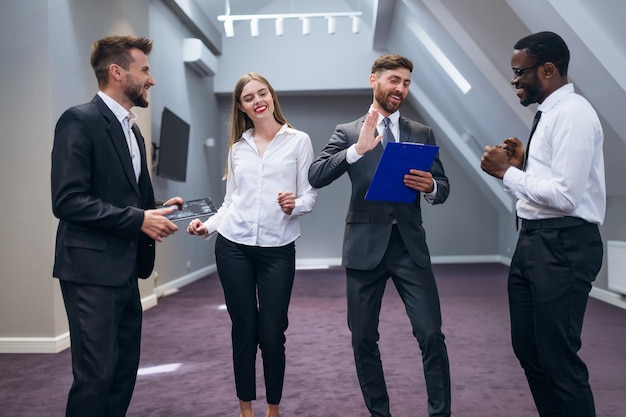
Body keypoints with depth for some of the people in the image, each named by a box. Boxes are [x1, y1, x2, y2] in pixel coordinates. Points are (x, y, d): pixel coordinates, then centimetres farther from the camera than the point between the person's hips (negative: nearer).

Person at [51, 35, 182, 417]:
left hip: (126, 271, 9)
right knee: (95, 375, -4)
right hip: (92, 270, -9)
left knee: (125, 373, 13)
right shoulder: (80, 121, -11)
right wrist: (139, 219, -19)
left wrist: (156, 212, 3)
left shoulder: (133, 131, 17)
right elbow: (68, 201, -19)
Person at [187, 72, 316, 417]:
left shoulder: (298, 141, 3)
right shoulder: (237, 147, 11)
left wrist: (294, 205, -21)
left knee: (272, 333, 0)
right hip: (233, 246, 2)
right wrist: (208, 225, -3)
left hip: (278, 249, -2)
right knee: (244, 329, 7)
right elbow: (230, 201, 12)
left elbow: (309, 197, -1)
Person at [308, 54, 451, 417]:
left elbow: (443, 189, 8)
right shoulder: (348, 132, 5)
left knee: (432, 335, -5)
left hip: (409, 245, 1)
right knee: (364, 338, 8)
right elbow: (316, 177, -8)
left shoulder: (423, 134, 11)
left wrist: (430, 187, -16)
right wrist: (358, 150, -21)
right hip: (365, 245, 0)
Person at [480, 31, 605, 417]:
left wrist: (506, 173, -14)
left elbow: (565, 195, -23)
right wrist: (521, 166, 5)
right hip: (535, 241, 10)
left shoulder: (573, 113, -14)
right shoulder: (551, 113, 15)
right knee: (528, 347, 17)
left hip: (564, 246, -10)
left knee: (559, 357, -2)